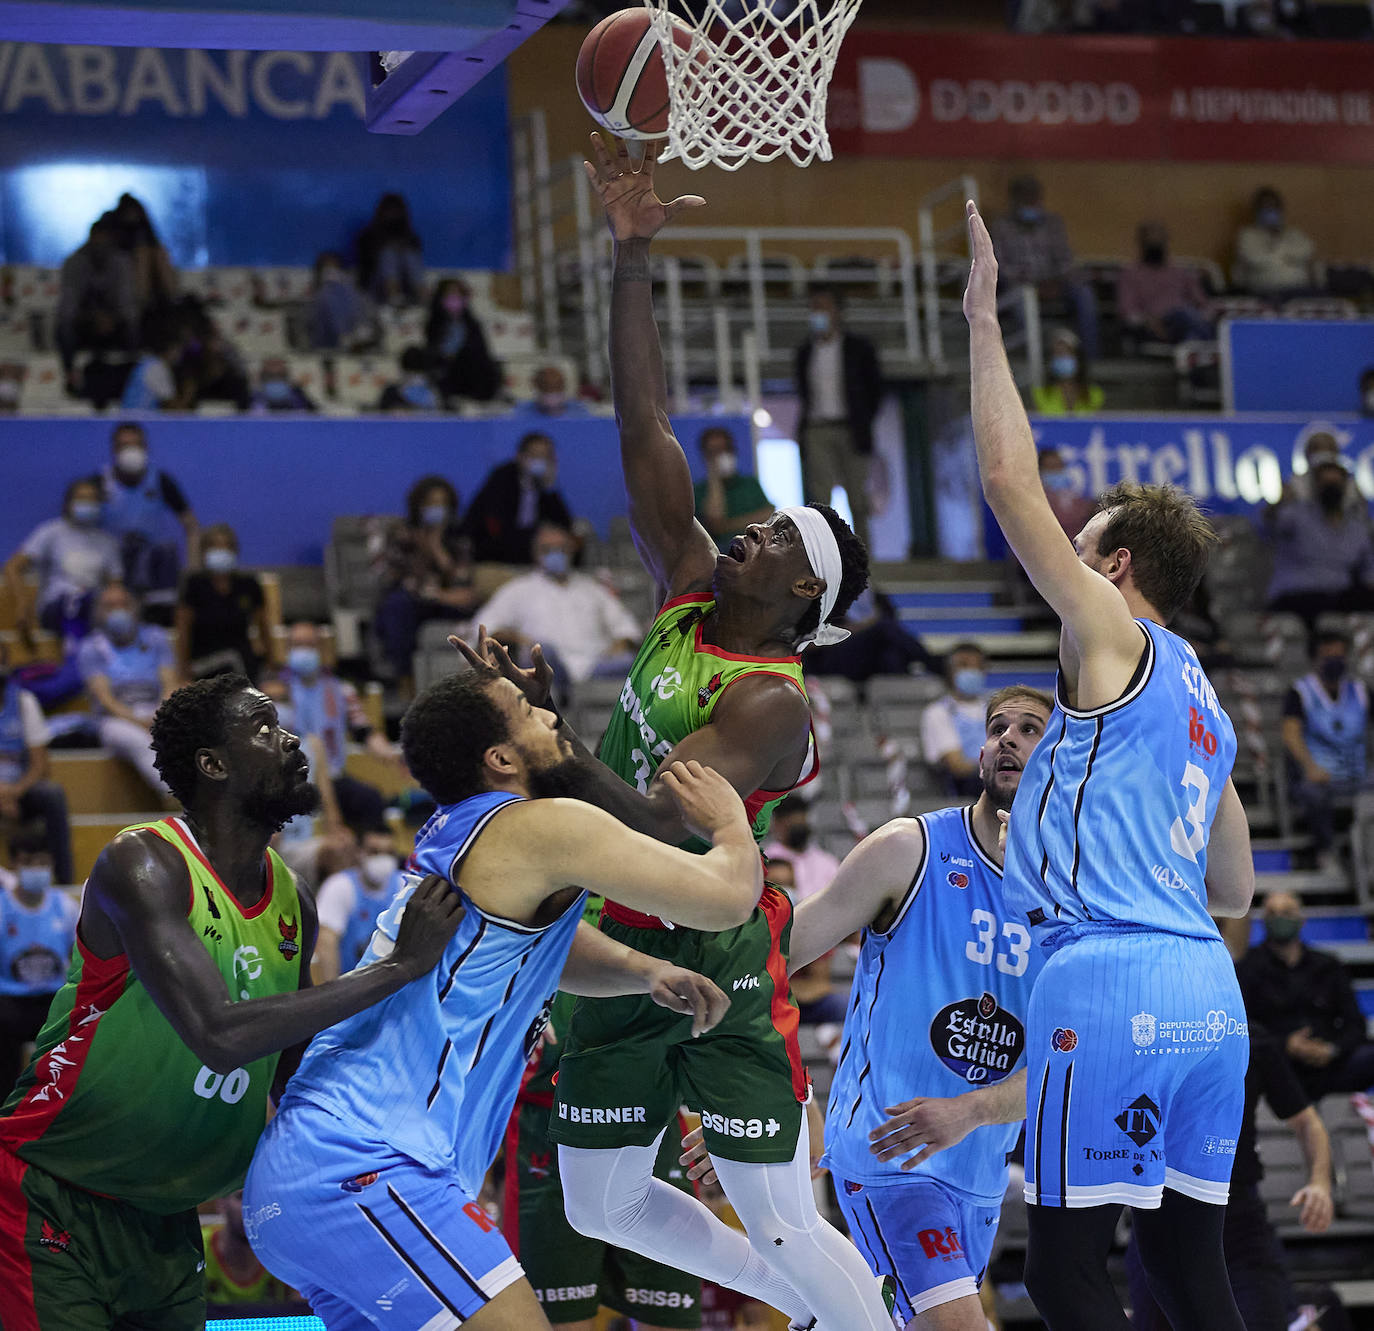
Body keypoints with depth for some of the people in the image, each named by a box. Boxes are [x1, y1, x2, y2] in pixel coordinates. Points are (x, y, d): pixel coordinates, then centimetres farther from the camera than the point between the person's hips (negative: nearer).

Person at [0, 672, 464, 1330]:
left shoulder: (293, 903, 5)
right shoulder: (143, 865, -19)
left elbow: (291, 1077, 17)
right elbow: (220, 1037, -32)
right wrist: (402, 964, -29)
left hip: (165, 1218, 8)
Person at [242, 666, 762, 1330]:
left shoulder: (454, 837, 20)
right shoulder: (543, 827, -7)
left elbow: (555, 950, 36)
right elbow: (727, 896, -8)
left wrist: (648, 972, 16)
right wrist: (729, 822, 14)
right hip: (360, 1170, -10)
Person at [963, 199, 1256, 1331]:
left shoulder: (1114, 636, 0)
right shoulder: (1202, 699, 23)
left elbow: (1011, 480, -7)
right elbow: (1236, 889, 28)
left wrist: (986, 322, 1)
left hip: (1109, 982, -9)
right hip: (1208, 987, 9)